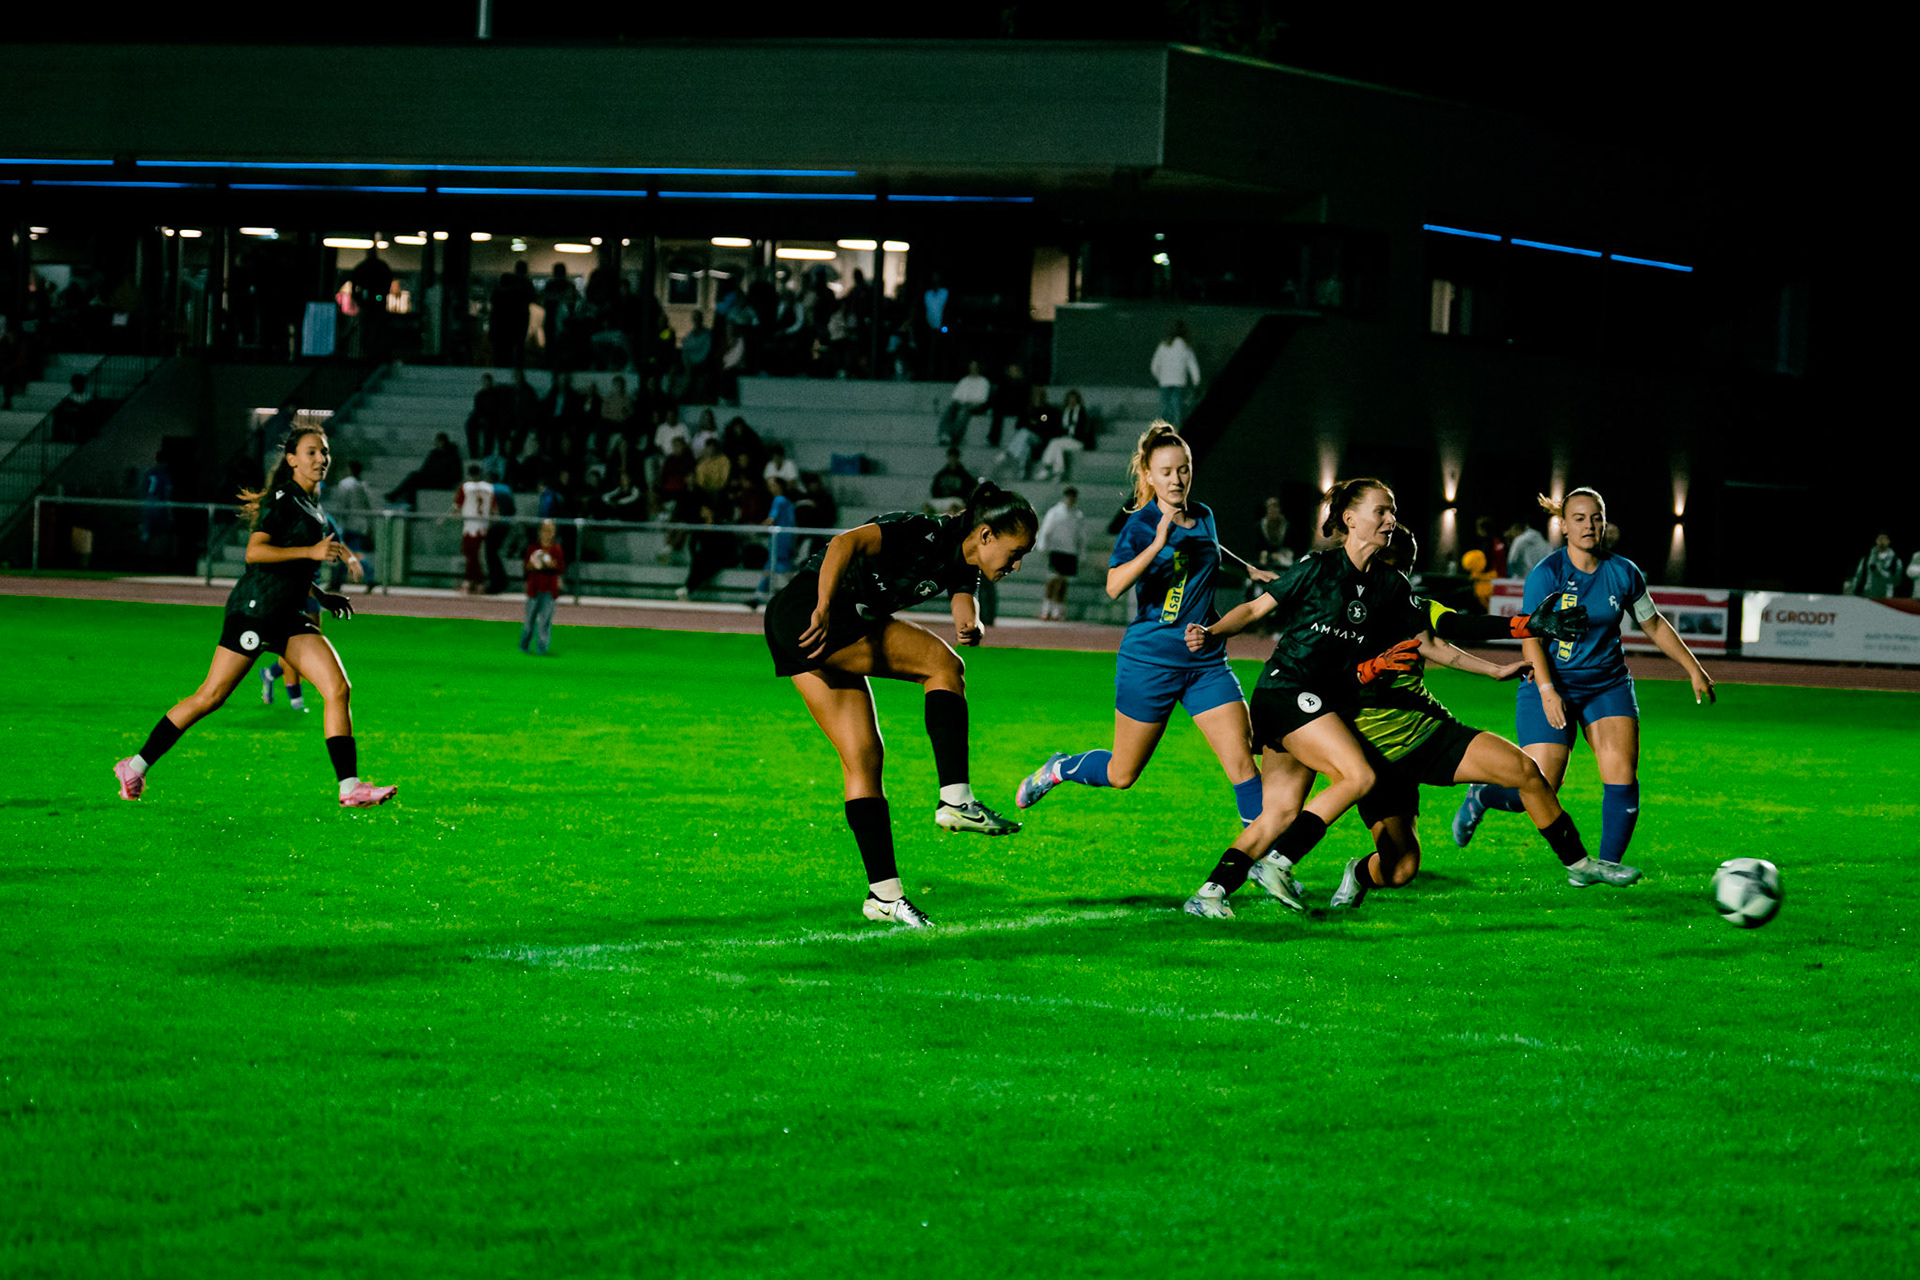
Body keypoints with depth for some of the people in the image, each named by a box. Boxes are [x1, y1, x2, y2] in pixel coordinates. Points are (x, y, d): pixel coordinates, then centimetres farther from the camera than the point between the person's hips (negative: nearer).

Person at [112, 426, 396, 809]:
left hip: (287, 618, 8)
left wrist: (322, 597, 21)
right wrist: (312, 551, -23)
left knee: (338, 688, -7)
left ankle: (349, 788, -11)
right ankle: (136, 767, 8)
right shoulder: (282, 498, -9)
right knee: (210, 696, -4)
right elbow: (255, 552, -21)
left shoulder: (310, 505, 18)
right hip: (254, 609, -8)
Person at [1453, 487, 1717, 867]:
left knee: (1623, 779, -15)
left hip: (1608, 685, 4)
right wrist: (1546, 690, -27)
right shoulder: (1546, 574, -11)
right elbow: (1531, 637, -14)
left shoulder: (1623, 573, 1)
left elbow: (1654, 625, 14)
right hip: (1552, 685, -4)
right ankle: (1481, 796, 24)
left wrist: (1694, 669, 13)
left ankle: (1608, 866, -4)